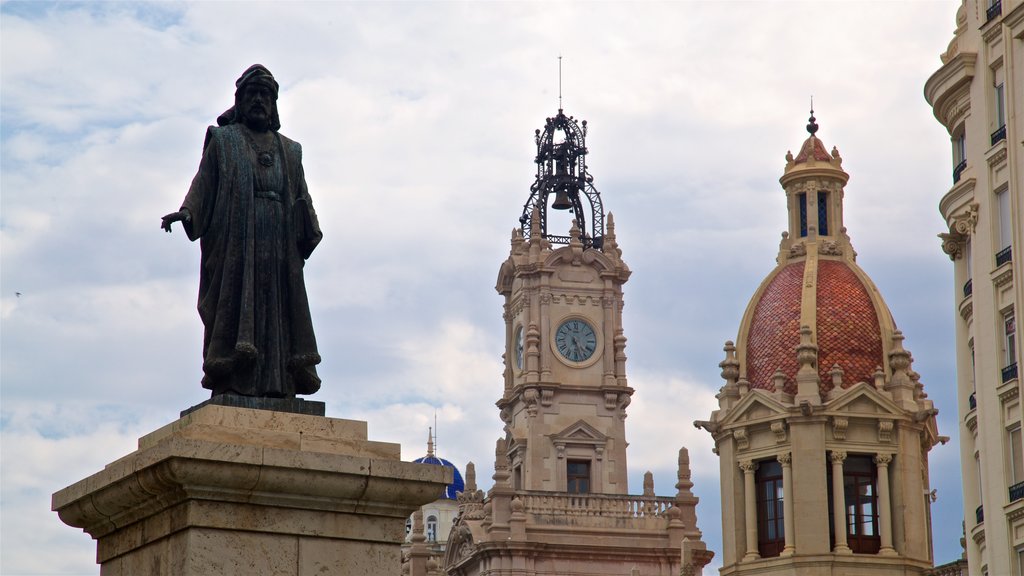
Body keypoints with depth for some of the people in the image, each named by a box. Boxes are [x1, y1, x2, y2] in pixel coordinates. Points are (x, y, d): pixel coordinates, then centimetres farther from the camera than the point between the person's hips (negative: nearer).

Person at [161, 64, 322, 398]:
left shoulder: (289, 151, 23)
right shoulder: (222, 141, 15)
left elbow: (301, 197, 15)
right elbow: (203, 184, 4)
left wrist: (311, 230, -2)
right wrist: (187, 212, -15)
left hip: (278, 244, 3)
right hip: (234, 240, -3)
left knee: (277, 306, -5)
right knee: (234, 307, -13)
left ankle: (278, 390, -9)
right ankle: (230, 389, -18)